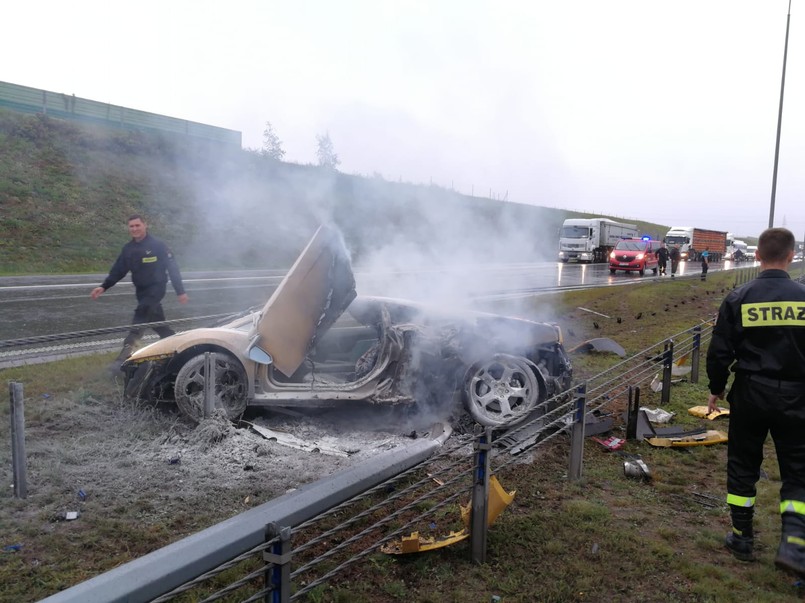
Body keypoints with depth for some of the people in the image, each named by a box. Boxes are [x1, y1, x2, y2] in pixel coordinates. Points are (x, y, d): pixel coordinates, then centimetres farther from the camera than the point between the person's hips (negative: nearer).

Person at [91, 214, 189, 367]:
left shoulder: (157, 245, -10)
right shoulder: (128, 249, 7)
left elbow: (172, 267, -9)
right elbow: (117, 271, 8)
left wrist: (180, 291, -10)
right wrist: (103, 287, -7)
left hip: (156, 288, -7)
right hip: (141, 291, 7)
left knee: (140, 318, -22)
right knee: (157, 322, 12)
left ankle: (128, 351, -29)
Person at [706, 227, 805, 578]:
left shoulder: (738, 299, -7)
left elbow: (719, 352, -5)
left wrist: (716, 389, 9)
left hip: (750, 395, 0)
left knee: (743, 467, 14)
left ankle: (742, 538, 24)